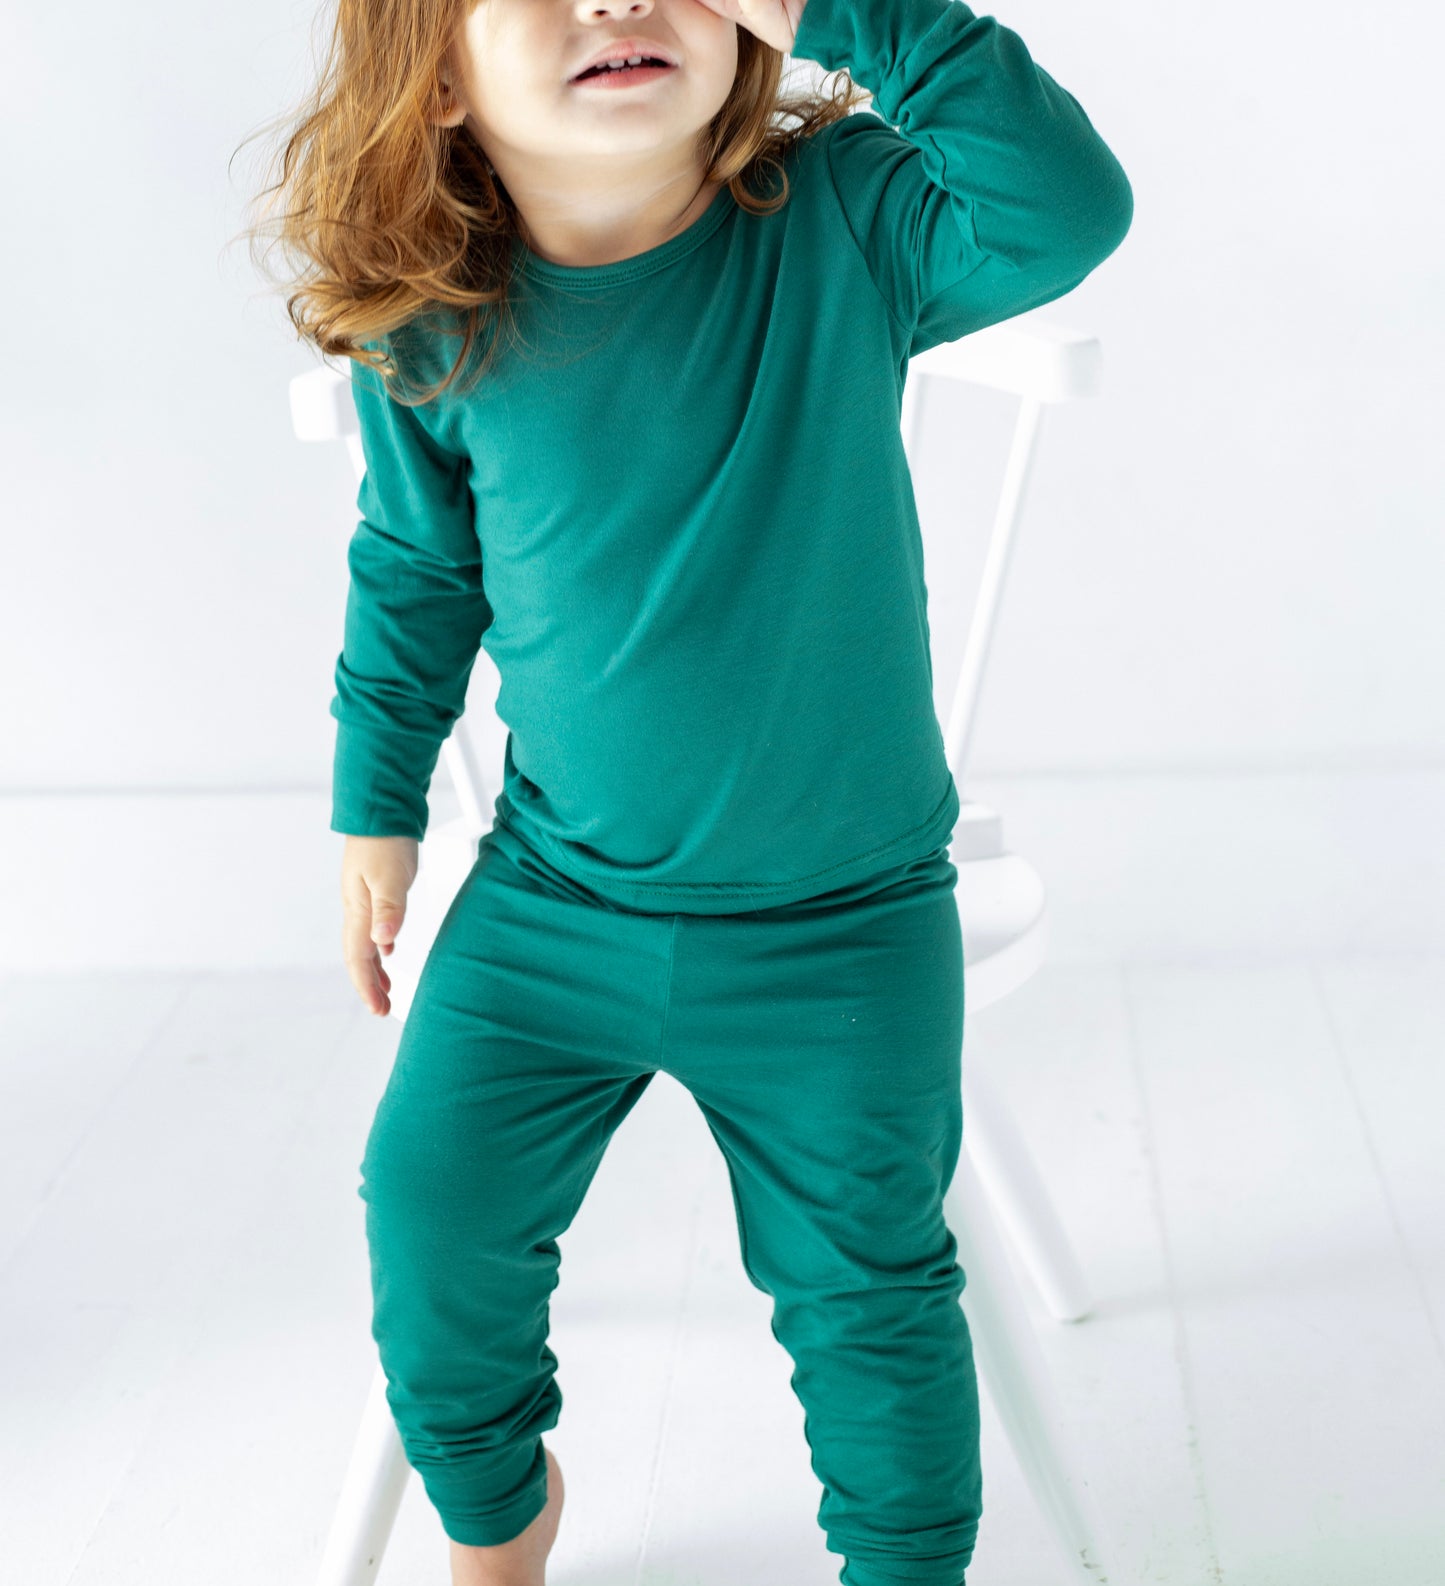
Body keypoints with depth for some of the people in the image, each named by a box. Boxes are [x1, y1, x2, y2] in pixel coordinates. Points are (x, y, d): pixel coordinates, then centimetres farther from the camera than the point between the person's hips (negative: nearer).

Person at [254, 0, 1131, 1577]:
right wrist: (377, 800, 13)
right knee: (434, 1213, 10)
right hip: (548, 899, 2)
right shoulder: (432, 337, -8)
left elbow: (1065, 209, -30)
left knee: (863, 1283, 10)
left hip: (838, 927, -2)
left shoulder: (839, 221, -13)